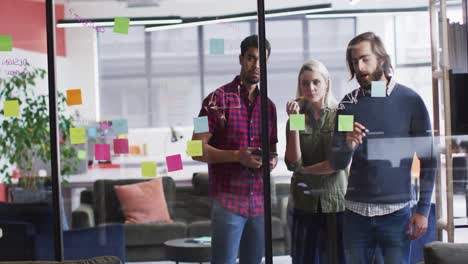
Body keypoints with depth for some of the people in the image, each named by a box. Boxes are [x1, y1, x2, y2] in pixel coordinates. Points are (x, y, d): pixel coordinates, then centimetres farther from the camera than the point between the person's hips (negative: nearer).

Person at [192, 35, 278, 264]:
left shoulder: (268, 106, 15)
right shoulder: (219, 99, -2)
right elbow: (198, 149, -6)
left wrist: (272, 160, 0)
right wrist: (237, 156, -18)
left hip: (260, 201, 6)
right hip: (228, 200, -5)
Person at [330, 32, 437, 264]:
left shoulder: (410, 101, -3)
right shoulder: (348, 104, 5)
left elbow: (427, 160, 0)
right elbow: (336, 163, 4)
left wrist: (423, 209, -5)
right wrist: (348, 146, -18)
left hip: (396, 210, -3)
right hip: (356, 211, 3)